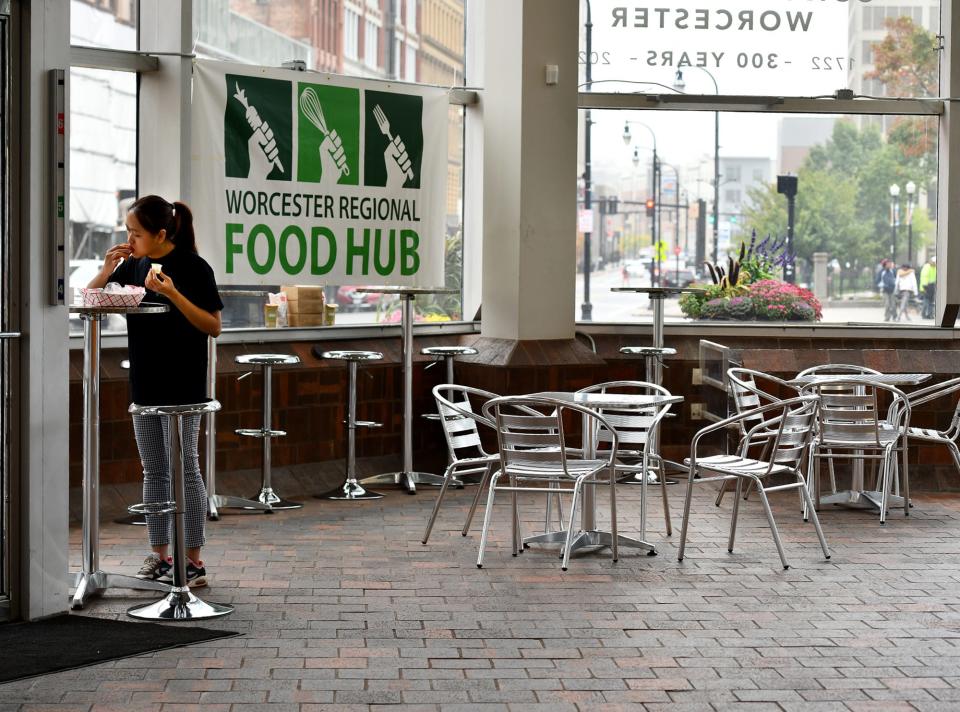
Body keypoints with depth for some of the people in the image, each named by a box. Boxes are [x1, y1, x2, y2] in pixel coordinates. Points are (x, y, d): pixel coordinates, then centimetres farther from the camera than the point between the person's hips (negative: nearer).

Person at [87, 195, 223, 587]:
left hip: (182, 386, -6)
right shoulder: (133, 265, 7)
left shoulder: (193, 268, -10)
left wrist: (172, 294, -24)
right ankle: (159, 556, 19)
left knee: (184, 470, -3)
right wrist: (108, 269, -7)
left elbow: (214, 327, -12)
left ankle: (193, 560, 1)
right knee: (154, 472, 11)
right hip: (145, 385, 6)